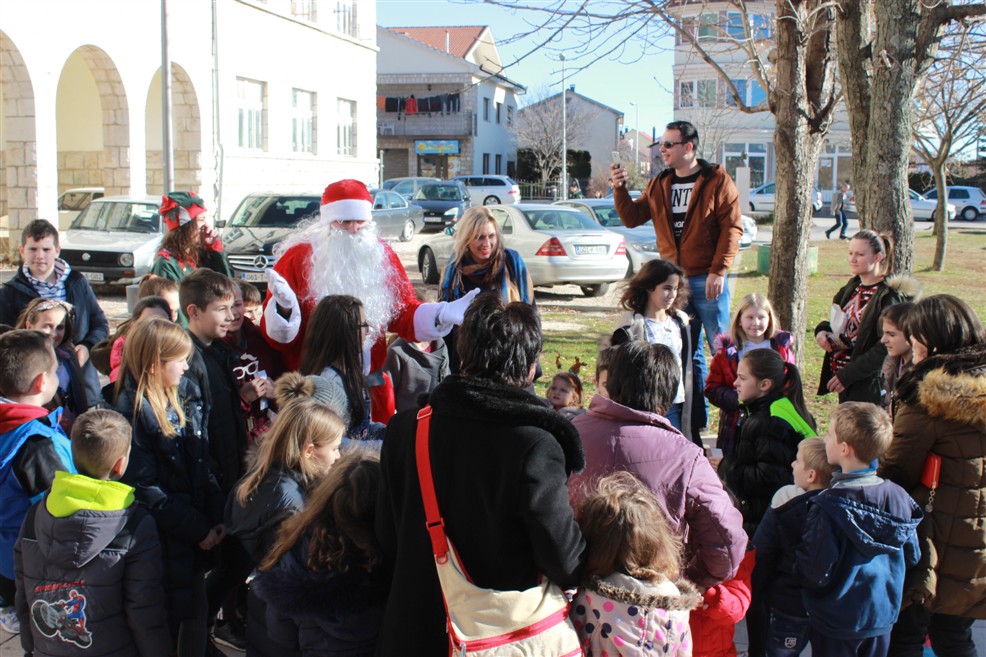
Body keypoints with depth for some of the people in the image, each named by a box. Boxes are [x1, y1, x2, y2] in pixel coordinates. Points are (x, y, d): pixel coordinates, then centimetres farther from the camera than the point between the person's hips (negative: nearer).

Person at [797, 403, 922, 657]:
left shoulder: (829, 506, -27)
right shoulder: (898, 497, -10)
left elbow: (815, 574, -25)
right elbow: (912, 557, 3)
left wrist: (796, 562, -4)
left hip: (836, 623, -5)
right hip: (883, 617, 5)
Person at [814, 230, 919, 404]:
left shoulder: (889, 296, -13)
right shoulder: (852, 287, 11)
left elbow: (885, 346, -18)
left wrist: (847, 375, -20)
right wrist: (822, 331, -1)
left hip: (867, 383, -8)